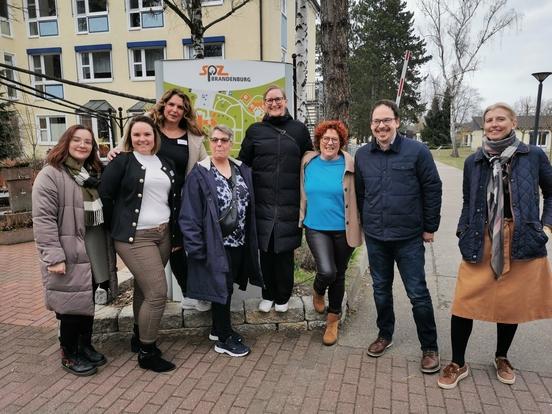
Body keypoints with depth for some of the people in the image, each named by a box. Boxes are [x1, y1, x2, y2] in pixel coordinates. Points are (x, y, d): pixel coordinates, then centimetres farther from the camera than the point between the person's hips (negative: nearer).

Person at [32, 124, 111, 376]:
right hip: (70, 252, -7)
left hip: (95, 251, 7)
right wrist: (54, 256, -20)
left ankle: (85, 345, 32)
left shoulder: (94, 173, 14)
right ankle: (69, 355, 21)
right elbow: (43, 219, -16)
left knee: (88, 300, 16)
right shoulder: (50, 175, -10)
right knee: (73, 302, 3)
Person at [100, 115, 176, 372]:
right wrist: (117, 228, 0)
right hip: (135, 237, -5)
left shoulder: (165, 165, 13)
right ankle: (147, 353, 9)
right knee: (157, 292, -8)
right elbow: (105, 196, -3)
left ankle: (140, 337, 32)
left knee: (144, 288, 13)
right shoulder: (122, 161, -3)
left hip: (163, 235, 5)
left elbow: (173, 200, 16)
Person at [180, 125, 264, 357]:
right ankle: (224, 339, 19)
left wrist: (251, 239, 6)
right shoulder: (199, 174, -9)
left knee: (227, 287, 16)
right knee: (222, 288, 2)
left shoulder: (242, 170, 8)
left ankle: (219, 329, 35)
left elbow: (249, 206, 9)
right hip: (215, 244, -5)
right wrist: (196, 247, -16)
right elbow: (189, 215, -11)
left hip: (238, 242, 6)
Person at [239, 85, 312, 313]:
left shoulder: (299, 129, 8)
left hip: (290, 204, 0)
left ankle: (283, 296, 25)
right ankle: (268, 295, 26)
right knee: (266, 250, 8)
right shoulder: (255, 130, 8)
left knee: (285, 251, 7)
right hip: (262, 202, 1)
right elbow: (243, 164, 9)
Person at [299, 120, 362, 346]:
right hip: (316, 227, 1)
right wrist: (302, 217, 16)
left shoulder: (349, 165, -7)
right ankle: (317, 291, 22)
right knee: (327, 271, -16)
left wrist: (357, 226, -3)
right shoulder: (308, 162, 1)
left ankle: (333, 318, 34)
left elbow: (357, 197, -3)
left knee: (339, 275, 12)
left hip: (343, 229, 0)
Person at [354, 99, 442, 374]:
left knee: (418, 294, 4)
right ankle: (385, 335, 36)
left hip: (409, 238, -3)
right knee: (381, 289, 16)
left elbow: (432, 190, -4)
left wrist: (429, 227, -3)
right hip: (375, 237, 4)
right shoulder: (362, 155, 4)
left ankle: (430, 348, 22)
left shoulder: (417, 151, -8)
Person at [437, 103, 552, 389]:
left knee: (512, 303, 12)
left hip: (522, 241, 0)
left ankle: (502, 358, 39)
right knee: (464, 303, -2)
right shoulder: (473, 162, 5)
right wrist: (463, 233, 1)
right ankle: (458, 364, 18)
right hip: (481, 242, 1)